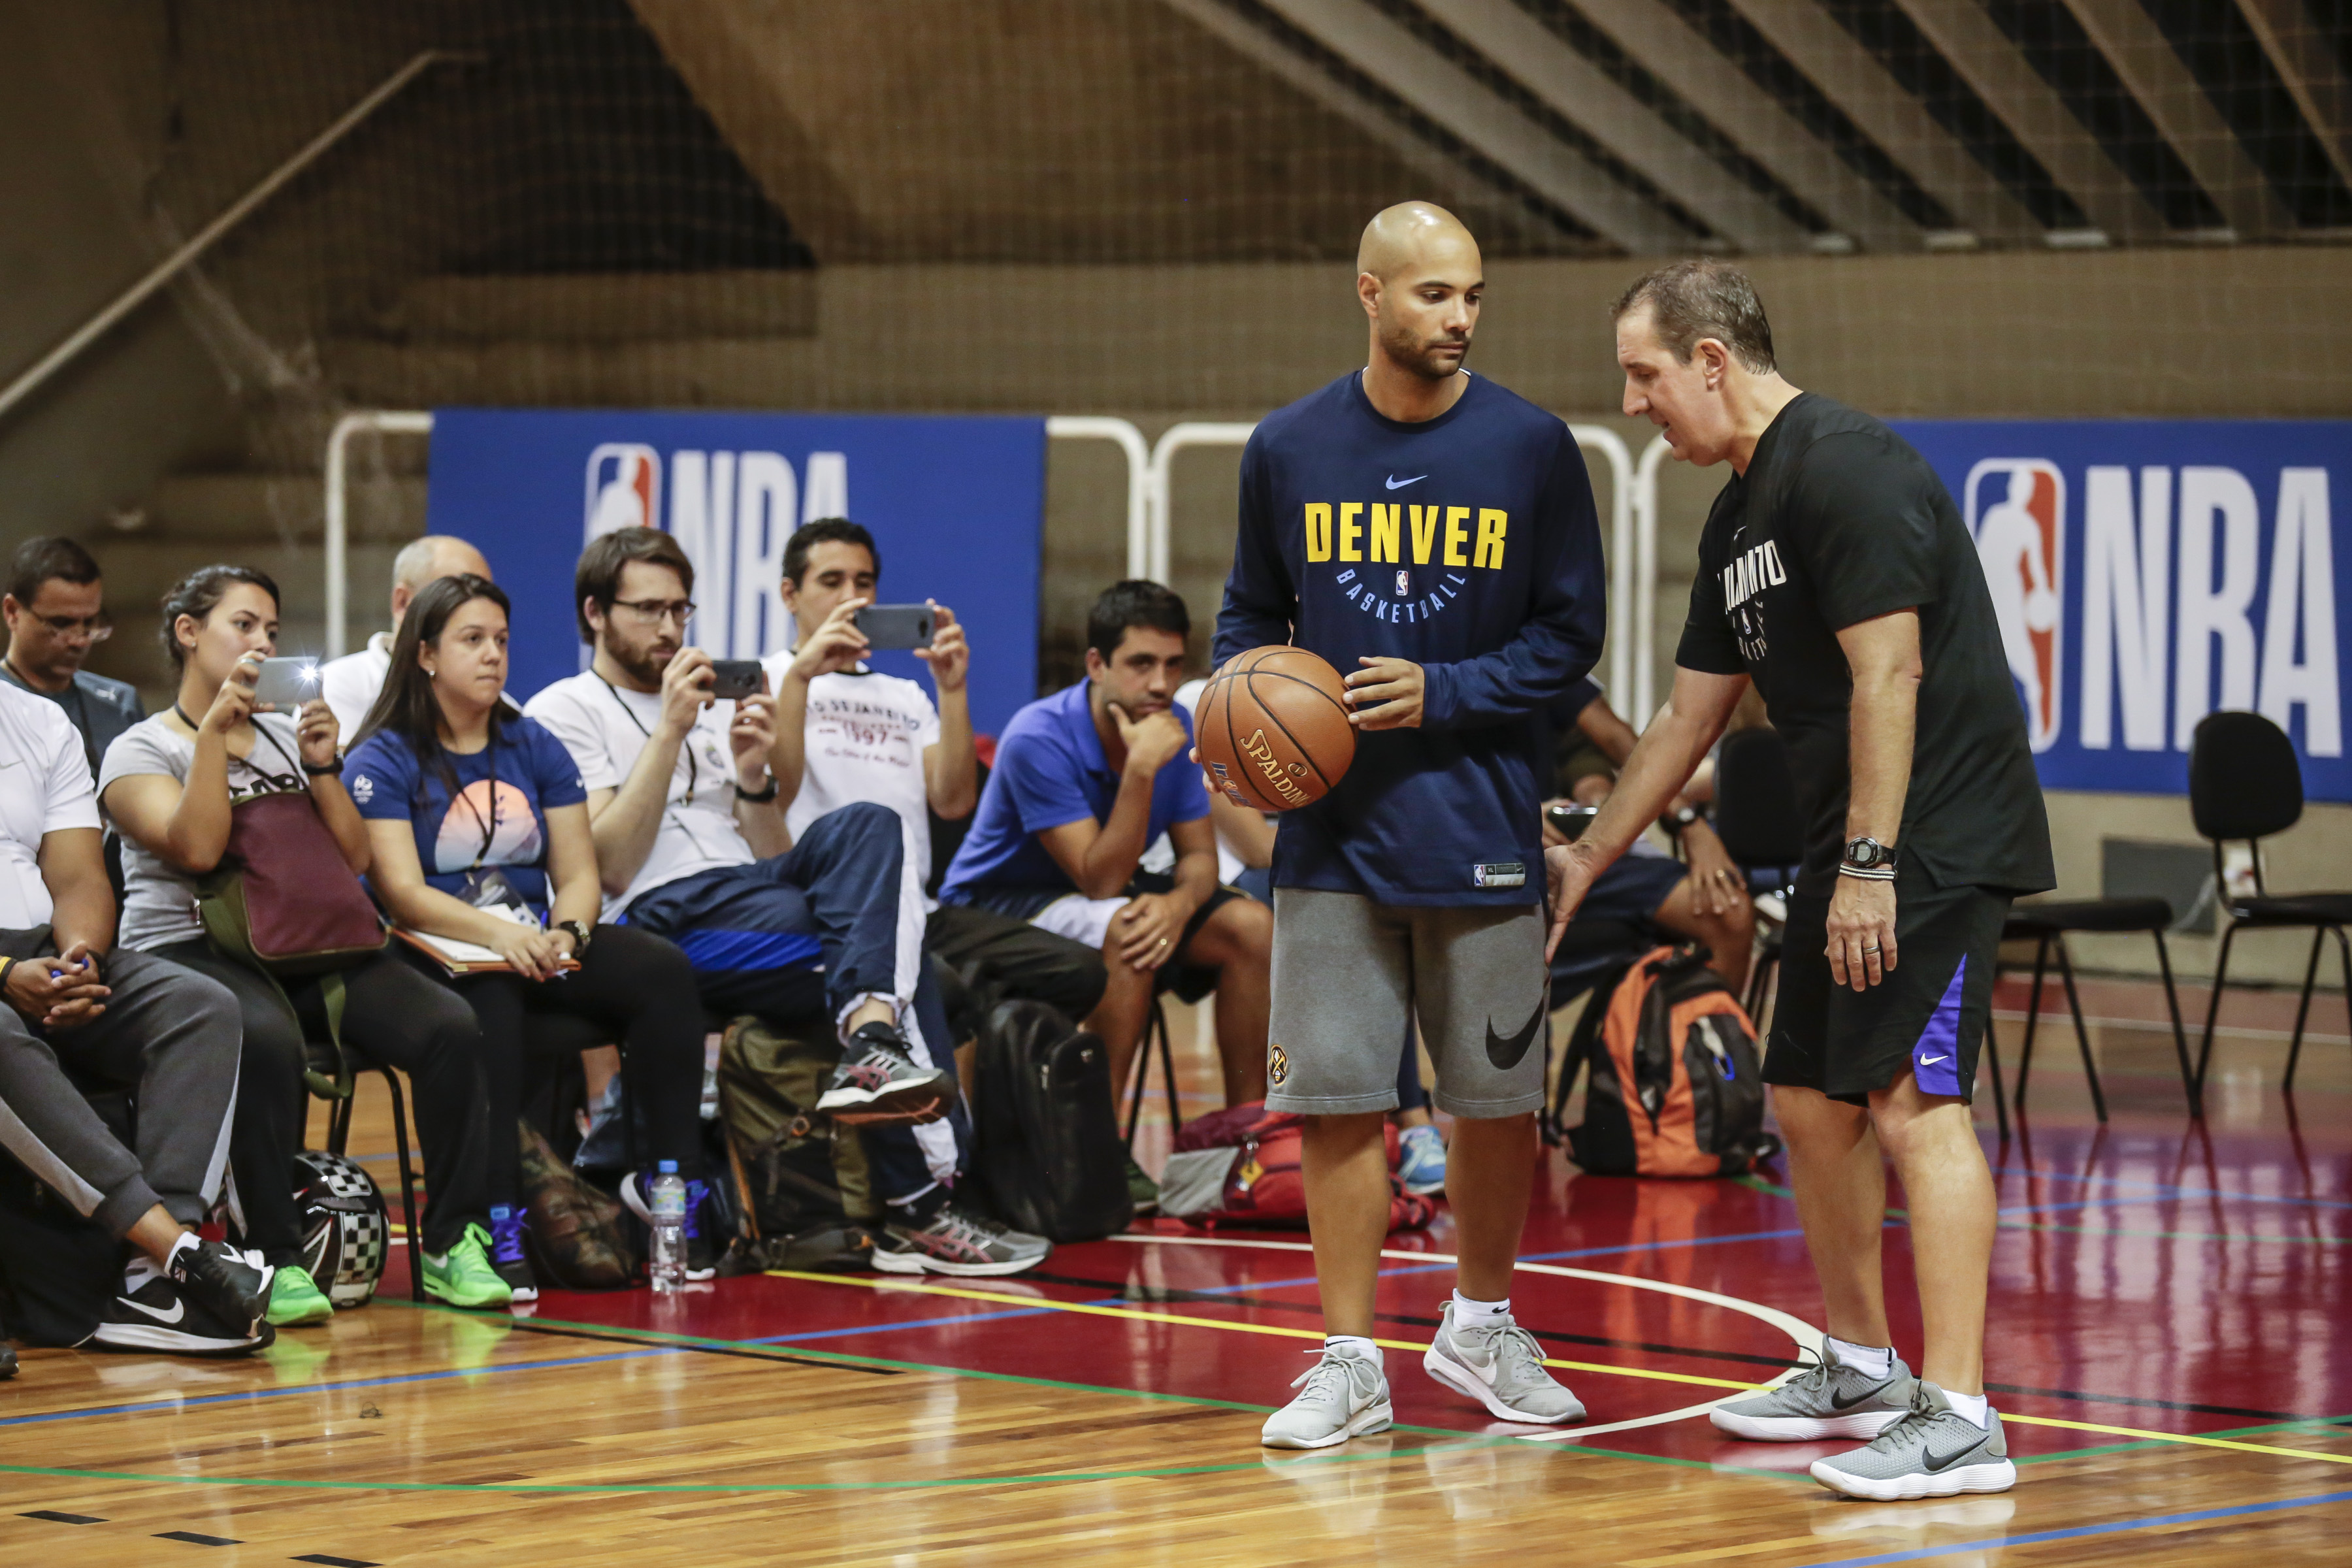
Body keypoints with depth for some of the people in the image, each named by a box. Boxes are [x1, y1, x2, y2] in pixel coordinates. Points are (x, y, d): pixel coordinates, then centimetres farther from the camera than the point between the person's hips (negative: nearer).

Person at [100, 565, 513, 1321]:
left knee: (450, 1026, -22)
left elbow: (354, 857, 14)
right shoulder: (140, 750, 7)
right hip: (191, 949, -5)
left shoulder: (288, 736, 23)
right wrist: (213, 730, -11)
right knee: (266, 1039, -40)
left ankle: (454, 1245, -17)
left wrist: (322, 767, 1)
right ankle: (276, 1261, -34)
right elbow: (197, 847, -12)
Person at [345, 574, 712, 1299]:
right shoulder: (382, 762, 1)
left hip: (538, 950, 5)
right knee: (487, 998, -40)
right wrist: (498, 934, -27)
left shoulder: (536, 749, 18)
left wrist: (565, 933, -12)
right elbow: (402, 892, -11)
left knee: (662, 972, -23)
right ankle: (498, 1227, -43)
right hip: (436, 956, -5)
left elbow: (579, 872, 11)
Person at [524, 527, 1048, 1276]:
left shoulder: (712, 711, 29)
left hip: (755, 893, 6)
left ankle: (871, 1039, -41)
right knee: (887, 944, -26)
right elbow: (611, 869, -7)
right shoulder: (564, 714, 8)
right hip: (664, 919, -6)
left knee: (867, 826, -24)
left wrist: (752, 776, 3)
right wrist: (671, 732, -8)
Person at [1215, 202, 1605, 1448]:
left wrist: (1446, 691, -12)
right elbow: (1250, 612, 14)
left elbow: (1569, 635, 1)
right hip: (1330, 828, 1)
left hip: (1478, 825, 0)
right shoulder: (1288, 449, 3)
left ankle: (1481, 1326, 27)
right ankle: (1350, 1364, 8)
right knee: (1335, 1097, -1)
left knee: (1496, 1095, 7)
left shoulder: (1529, 448, -2)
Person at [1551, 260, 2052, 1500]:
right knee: (1810, 1098, 14)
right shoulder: (1739, 518, 17)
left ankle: (1959, 1419, -19)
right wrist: (1585, 859, 28)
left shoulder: (1847, 470, -14)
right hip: (1850, 846, 10)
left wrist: (1872, 865, -23)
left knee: (1912, 1098, -16)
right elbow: (1690, 713, 25)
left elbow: (1890, 674, -20)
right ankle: (1862, 1369, 29)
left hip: (1937, 838, -10)